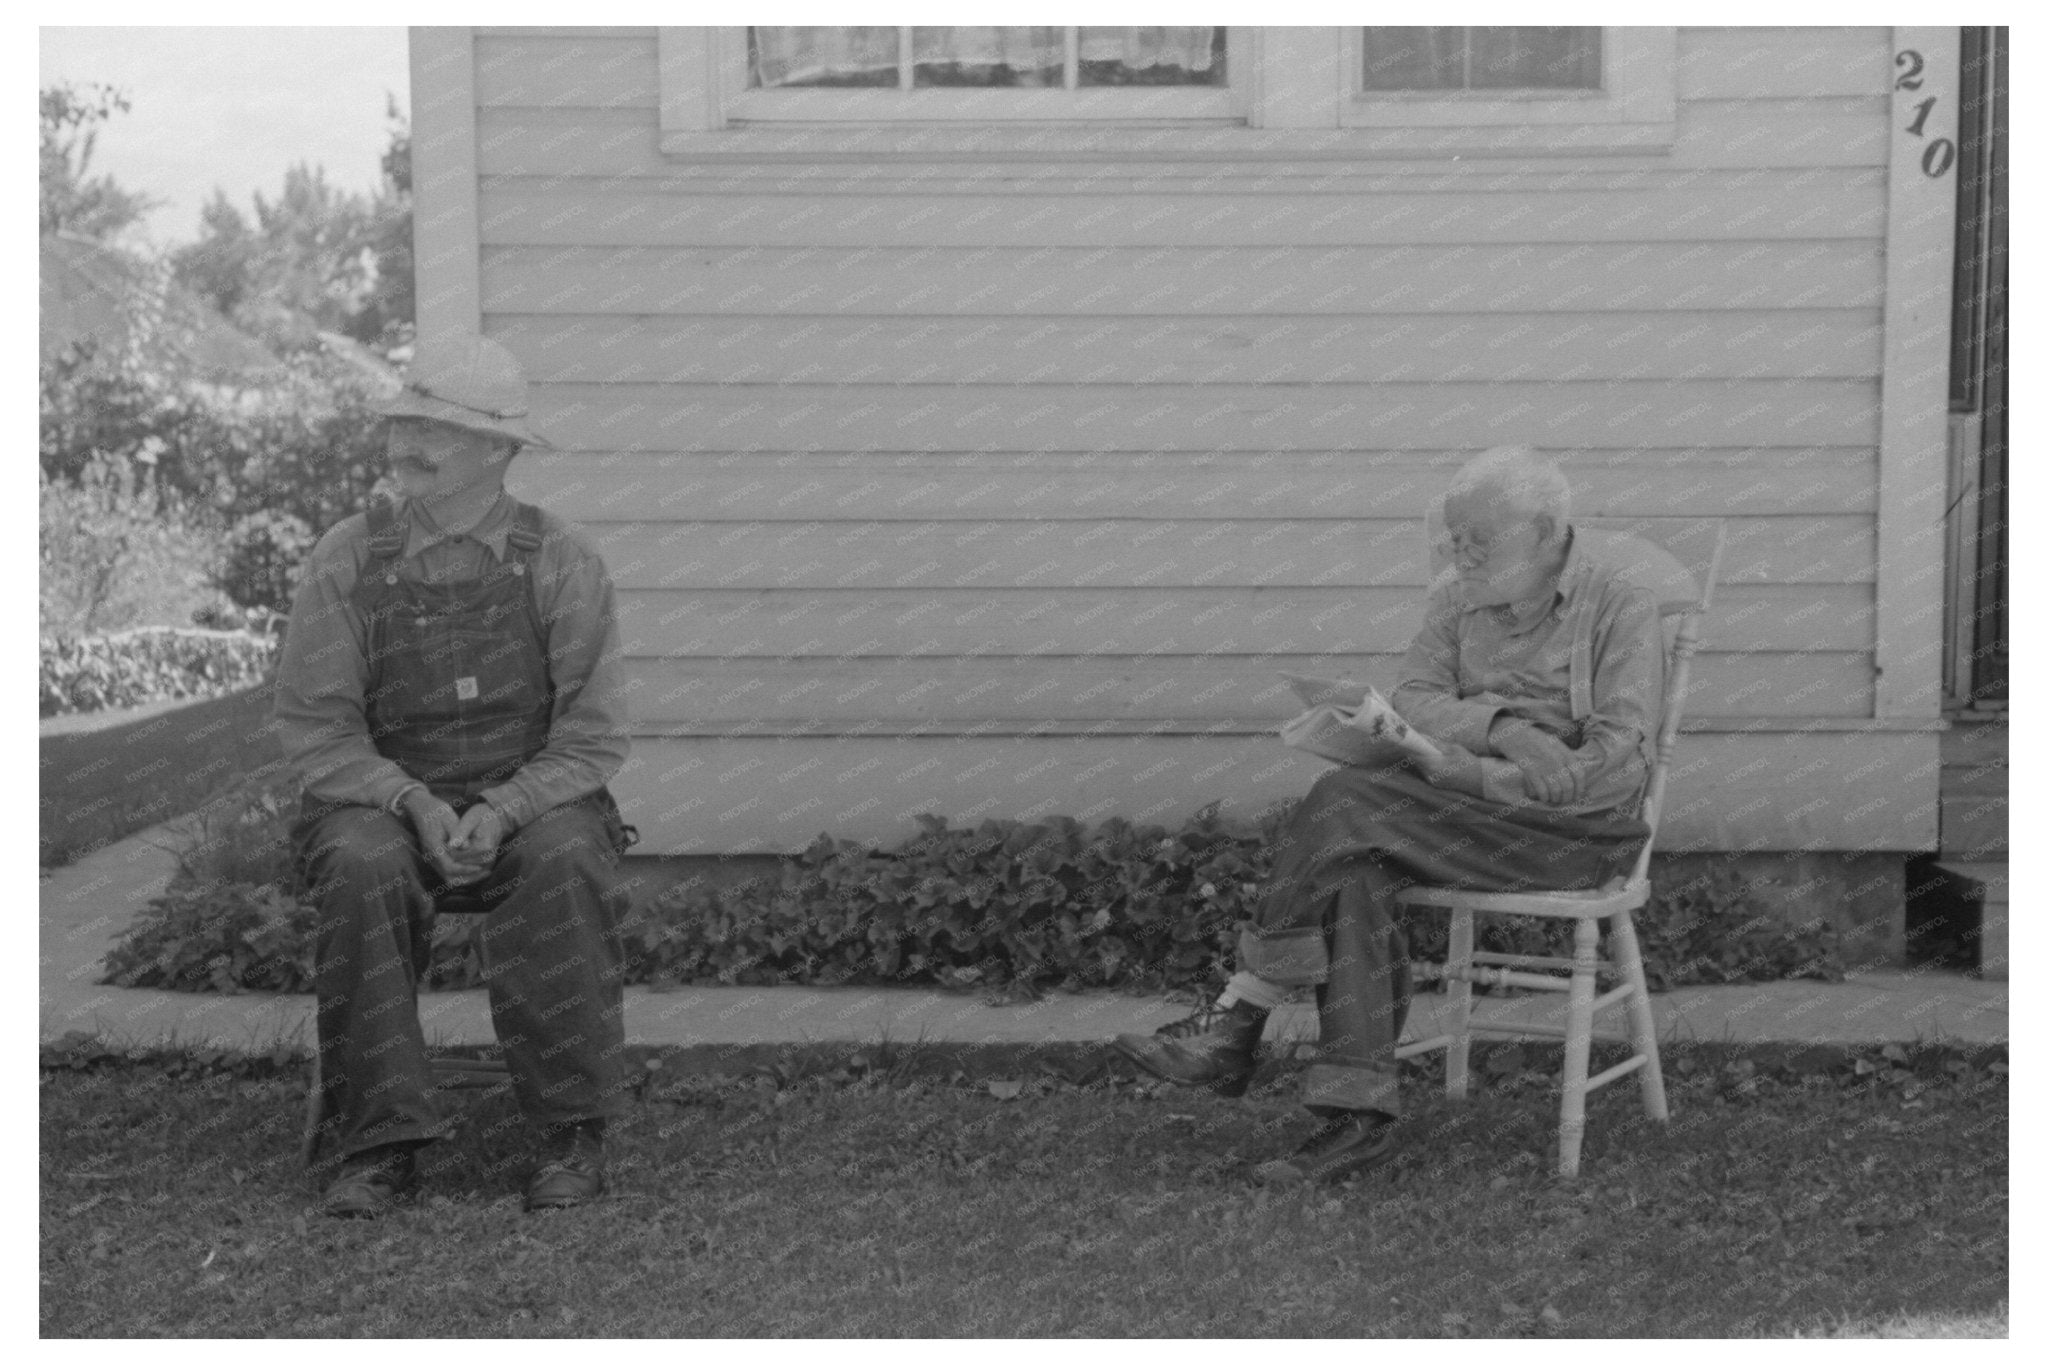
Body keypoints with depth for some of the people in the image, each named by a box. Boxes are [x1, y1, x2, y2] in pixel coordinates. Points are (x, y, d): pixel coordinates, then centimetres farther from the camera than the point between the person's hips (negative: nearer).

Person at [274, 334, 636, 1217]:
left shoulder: (561, 564, -5)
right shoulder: (345, 562, -2)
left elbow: (592, 739, -5)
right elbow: (313, 729, -2)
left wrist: (501, 812, -22)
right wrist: (414, 803, -19)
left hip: (532, 804, -1)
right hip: (382, 803, 1)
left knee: (562, 860, -33)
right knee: (363, 866, -32)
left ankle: (573, 1134, -20)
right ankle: (380, 1144, -22)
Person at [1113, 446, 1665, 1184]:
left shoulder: (1622, 610, -4)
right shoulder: (1456, 599, 13)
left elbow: (1614, 769, -14)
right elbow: (1411, 701, 0)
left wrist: (1482, 776, -22)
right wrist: (1498, 727, -18)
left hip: (1573, 828, -6)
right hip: (1462, 807, 6)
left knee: (1345, 807, -26)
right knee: (1349, 867, -28)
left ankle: (1237, 1020, -18)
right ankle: (1359, 1115, -27)